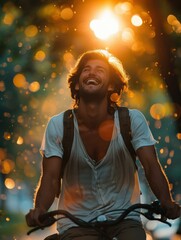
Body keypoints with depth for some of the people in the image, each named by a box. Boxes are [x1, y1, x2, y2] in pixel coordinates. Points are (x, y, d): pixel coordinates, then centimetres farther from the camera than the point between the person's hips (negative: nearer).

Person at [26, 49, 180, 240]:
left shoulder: (132, 120, -6)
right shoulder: (58, 125, -6)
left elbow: (152, 167, -13)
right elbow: (50, 178, -11)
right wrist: (39, 210, -32)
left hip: (124, 220, 1)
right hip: (76, 224, -1)